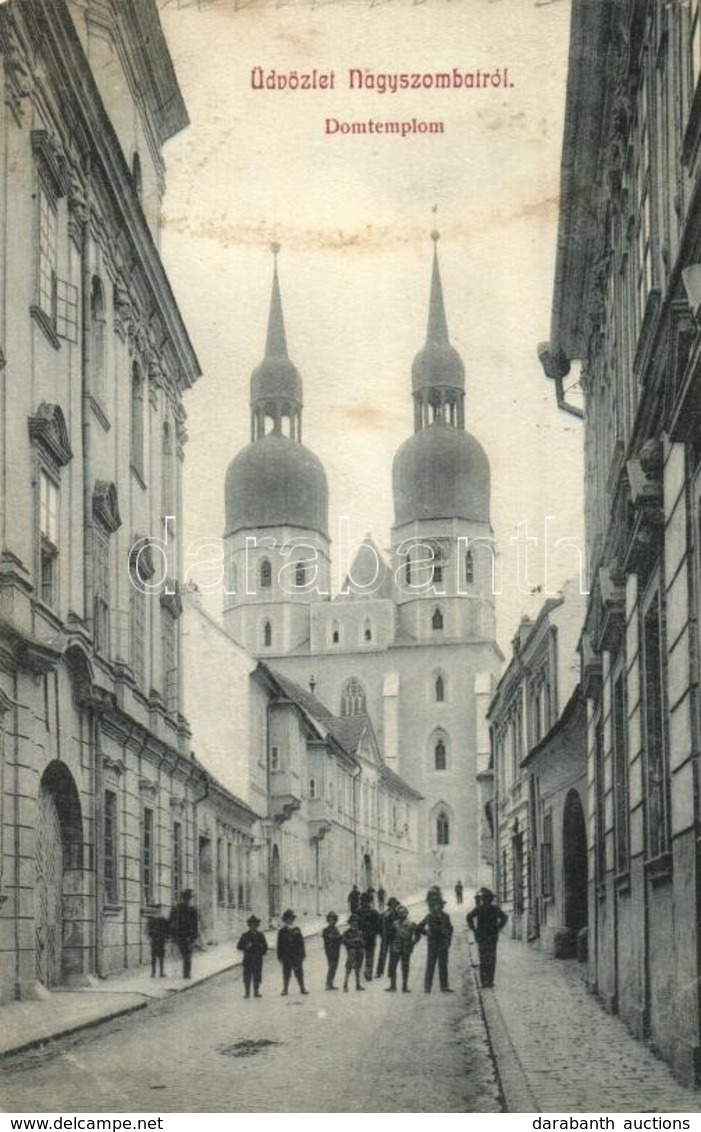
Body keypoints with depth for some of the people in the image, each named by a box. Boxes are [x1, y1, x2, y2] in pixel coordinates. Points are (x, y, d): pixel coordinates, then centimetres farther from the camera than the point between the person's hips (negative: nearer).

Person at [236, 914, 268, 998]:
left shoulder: (260, 935, 9)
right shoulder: (245, 935, 4)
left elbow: (265, 946, 13)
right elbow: (239, 946, 2)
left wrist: (262, 952, -5)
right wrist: (246, 947, -15)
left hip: (258, 959, 1)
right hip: (248, 959, -1)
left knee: (257, 976, 3)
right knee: (247, 977, -2)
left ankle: (256, 992, 12)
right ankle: (247, 992, 3)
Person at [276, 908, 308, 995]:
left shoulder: (297, 930, 7)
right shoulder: (282, 931, 1)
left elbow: (301, 943, 9)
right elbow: (279, 945, 2)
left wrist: (302, 954, 6)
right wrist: (280, 956, -3)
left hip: (297, 956, 2)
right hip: (286, 957, -2)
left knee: (299, 973, 5)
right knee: (286, 973, 1)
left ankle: (302, 989, 11)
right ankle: (285, 989, 8)